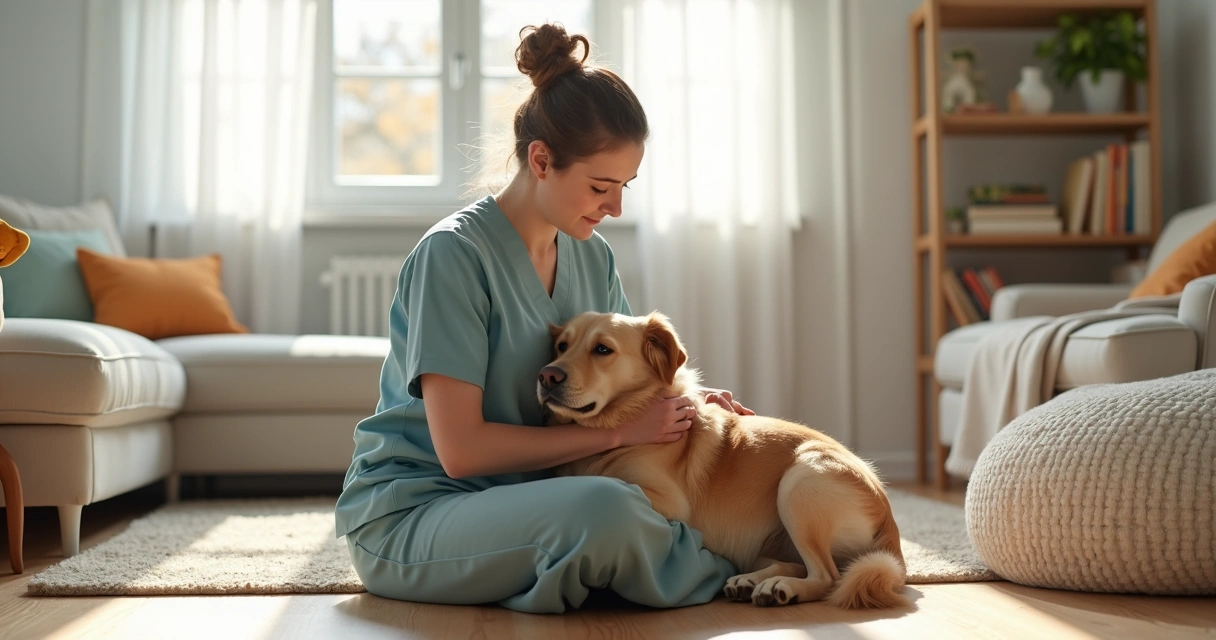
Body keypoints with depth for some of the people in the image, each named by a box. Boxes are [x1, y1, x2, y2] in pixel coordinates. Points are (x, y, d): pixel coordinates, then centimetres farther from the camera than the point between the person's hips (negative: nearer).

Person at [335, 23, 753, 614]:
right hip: (408, 514, -7)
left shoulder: (593, 258, 6)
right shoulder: (453, 253, -17)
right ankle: (722, 579, -7)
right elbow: (461, 449, -21)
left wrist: (684, 403, -5)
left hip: (521, 496, 7)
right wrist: (618, 432, -19)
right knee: (599, 510, -33)